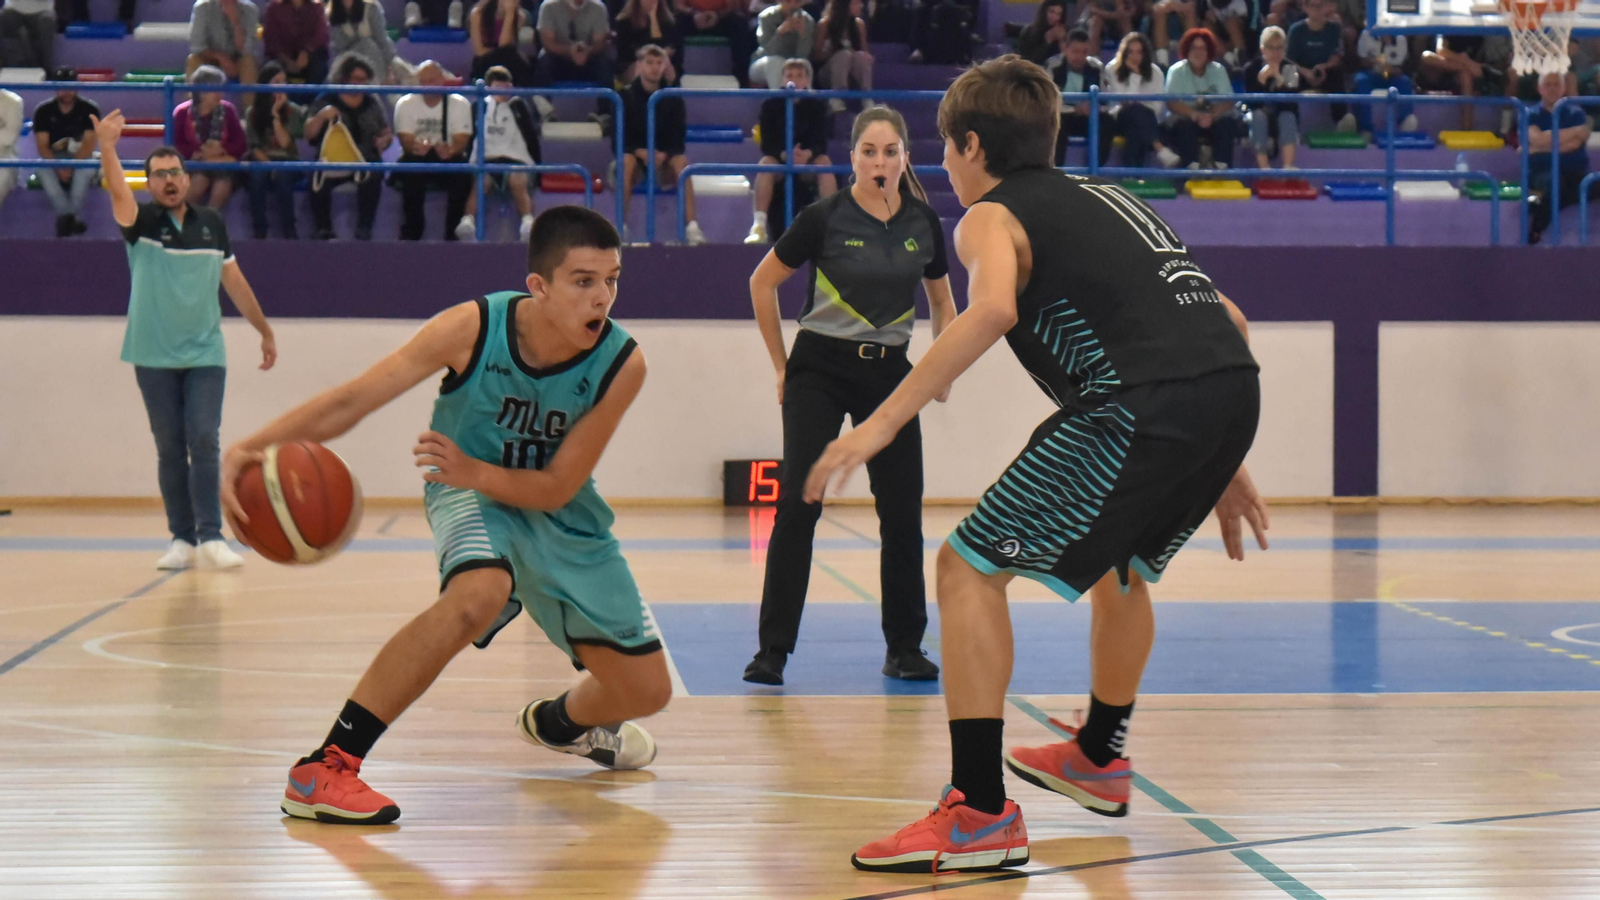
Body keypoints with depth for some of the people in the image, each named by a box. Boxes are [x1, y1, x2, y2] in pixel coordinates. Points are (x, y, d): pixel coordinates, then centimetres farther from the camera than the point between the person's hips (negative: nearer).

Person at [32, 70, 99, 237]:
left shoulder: (89, 109, -11)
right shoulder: (43, 111, -7)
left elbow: (89, 144, -15)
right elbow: (42, 146, -10)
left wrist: (71, 166, -28)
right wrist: (60, 168, -26)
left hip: (81, 156, -1)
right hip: (54, 157, 1)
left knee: (86, 169, -37)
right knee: (43, 170, -34)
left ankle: (65, 217, -37)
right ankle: (69, 217, -40)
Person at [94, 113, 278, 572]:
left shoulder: (212, 224, 7)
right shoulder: (141, 222, -2)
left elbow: (235, 281, 16)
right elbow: (117, 191, -24)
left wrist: (265, 331, 18)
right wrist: (107, 148, -43)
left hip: (205, 354, 1)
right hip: (154, 357, -1)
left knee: (204, 441, -9)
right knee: (170, 449, 3)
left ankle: (211, 538, -12)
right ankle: (182, 539, 8)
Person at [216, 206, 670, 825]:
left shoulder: (622, 364, -23)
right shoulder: (474, 328, -27)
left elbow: (557, 488, -20)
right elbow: (352, 400, -24)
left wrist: (473, 471, -38)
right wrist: (252, 447, -38)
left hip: (558, 514, 4)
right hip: (467, 495, -4)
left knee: (645, 691, 6)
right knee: (479, 594, -40)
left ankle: (561, 721, 46)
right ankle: (323, 769, -36)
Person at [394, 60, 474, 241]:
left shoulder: (460, 103, -4)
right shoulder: (405, 104, -2)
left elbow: (462, 140, -14)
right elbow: (406, 140, -11)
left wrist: (450, 150, -39)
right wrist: (416, 147, -38)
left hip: (448, 158, 0)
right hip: (417, 157, 0)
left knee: (463, 171, -33)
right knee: (409, 168, -35)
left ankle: (454, 231, -19)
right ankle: (411, 231, -21)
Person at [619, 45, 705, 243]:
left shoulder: (673, 98, -3)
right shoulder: (627, 95, -6)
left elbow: (679, 138, -6)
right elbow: (620, 138, -8)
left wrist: (663, 155, -26)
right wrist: (640, 152, -26)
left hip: (665, 157, 1)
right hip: (635, 154, -1)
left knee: (681, 161, -32)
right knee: (626, 161, -35)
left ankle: (692, 226, -37)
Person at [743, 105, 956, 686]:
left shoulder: (924, 223, 0)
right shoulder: (825, 218, -10)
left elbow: (941, 299, 17)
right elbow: (762, 283, 1)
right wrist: (781, 365, 2)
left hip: (889, 372, 3)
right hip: (820, 370, -3)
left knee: (903, 512, 0)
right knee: (798, 503, -12)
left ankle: (905, 648, 12)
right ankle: (772, 649, -8)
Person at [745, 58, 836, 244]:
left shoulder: (816, 105, -2)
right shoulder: (771, 104, -5)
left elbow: (821, 144, -11)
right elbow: (767, 145, -11)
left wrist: (807, 154, -35)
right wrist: (785, 155, -33)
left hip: (808, 161, 1)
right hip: (778, 160, -1)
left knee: (824, 161, -30)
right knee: (766, 162, -33)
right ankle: (759, 226, -41)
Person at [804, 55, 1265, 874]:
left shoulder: (991, 216, 8)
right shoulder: (1105, 199, 31)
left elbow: (993, 308, -17)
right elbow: (1225, 317, 30)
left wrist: (884, 421, -18)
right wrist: (1223, 465, 34)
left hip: (1143, 405, -8)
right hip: (1235, 385, 8)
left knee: (969, 568, 0)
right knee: (1121, 565, 34)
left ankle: (980, 814, -7)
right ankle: (1098, 758, 52)